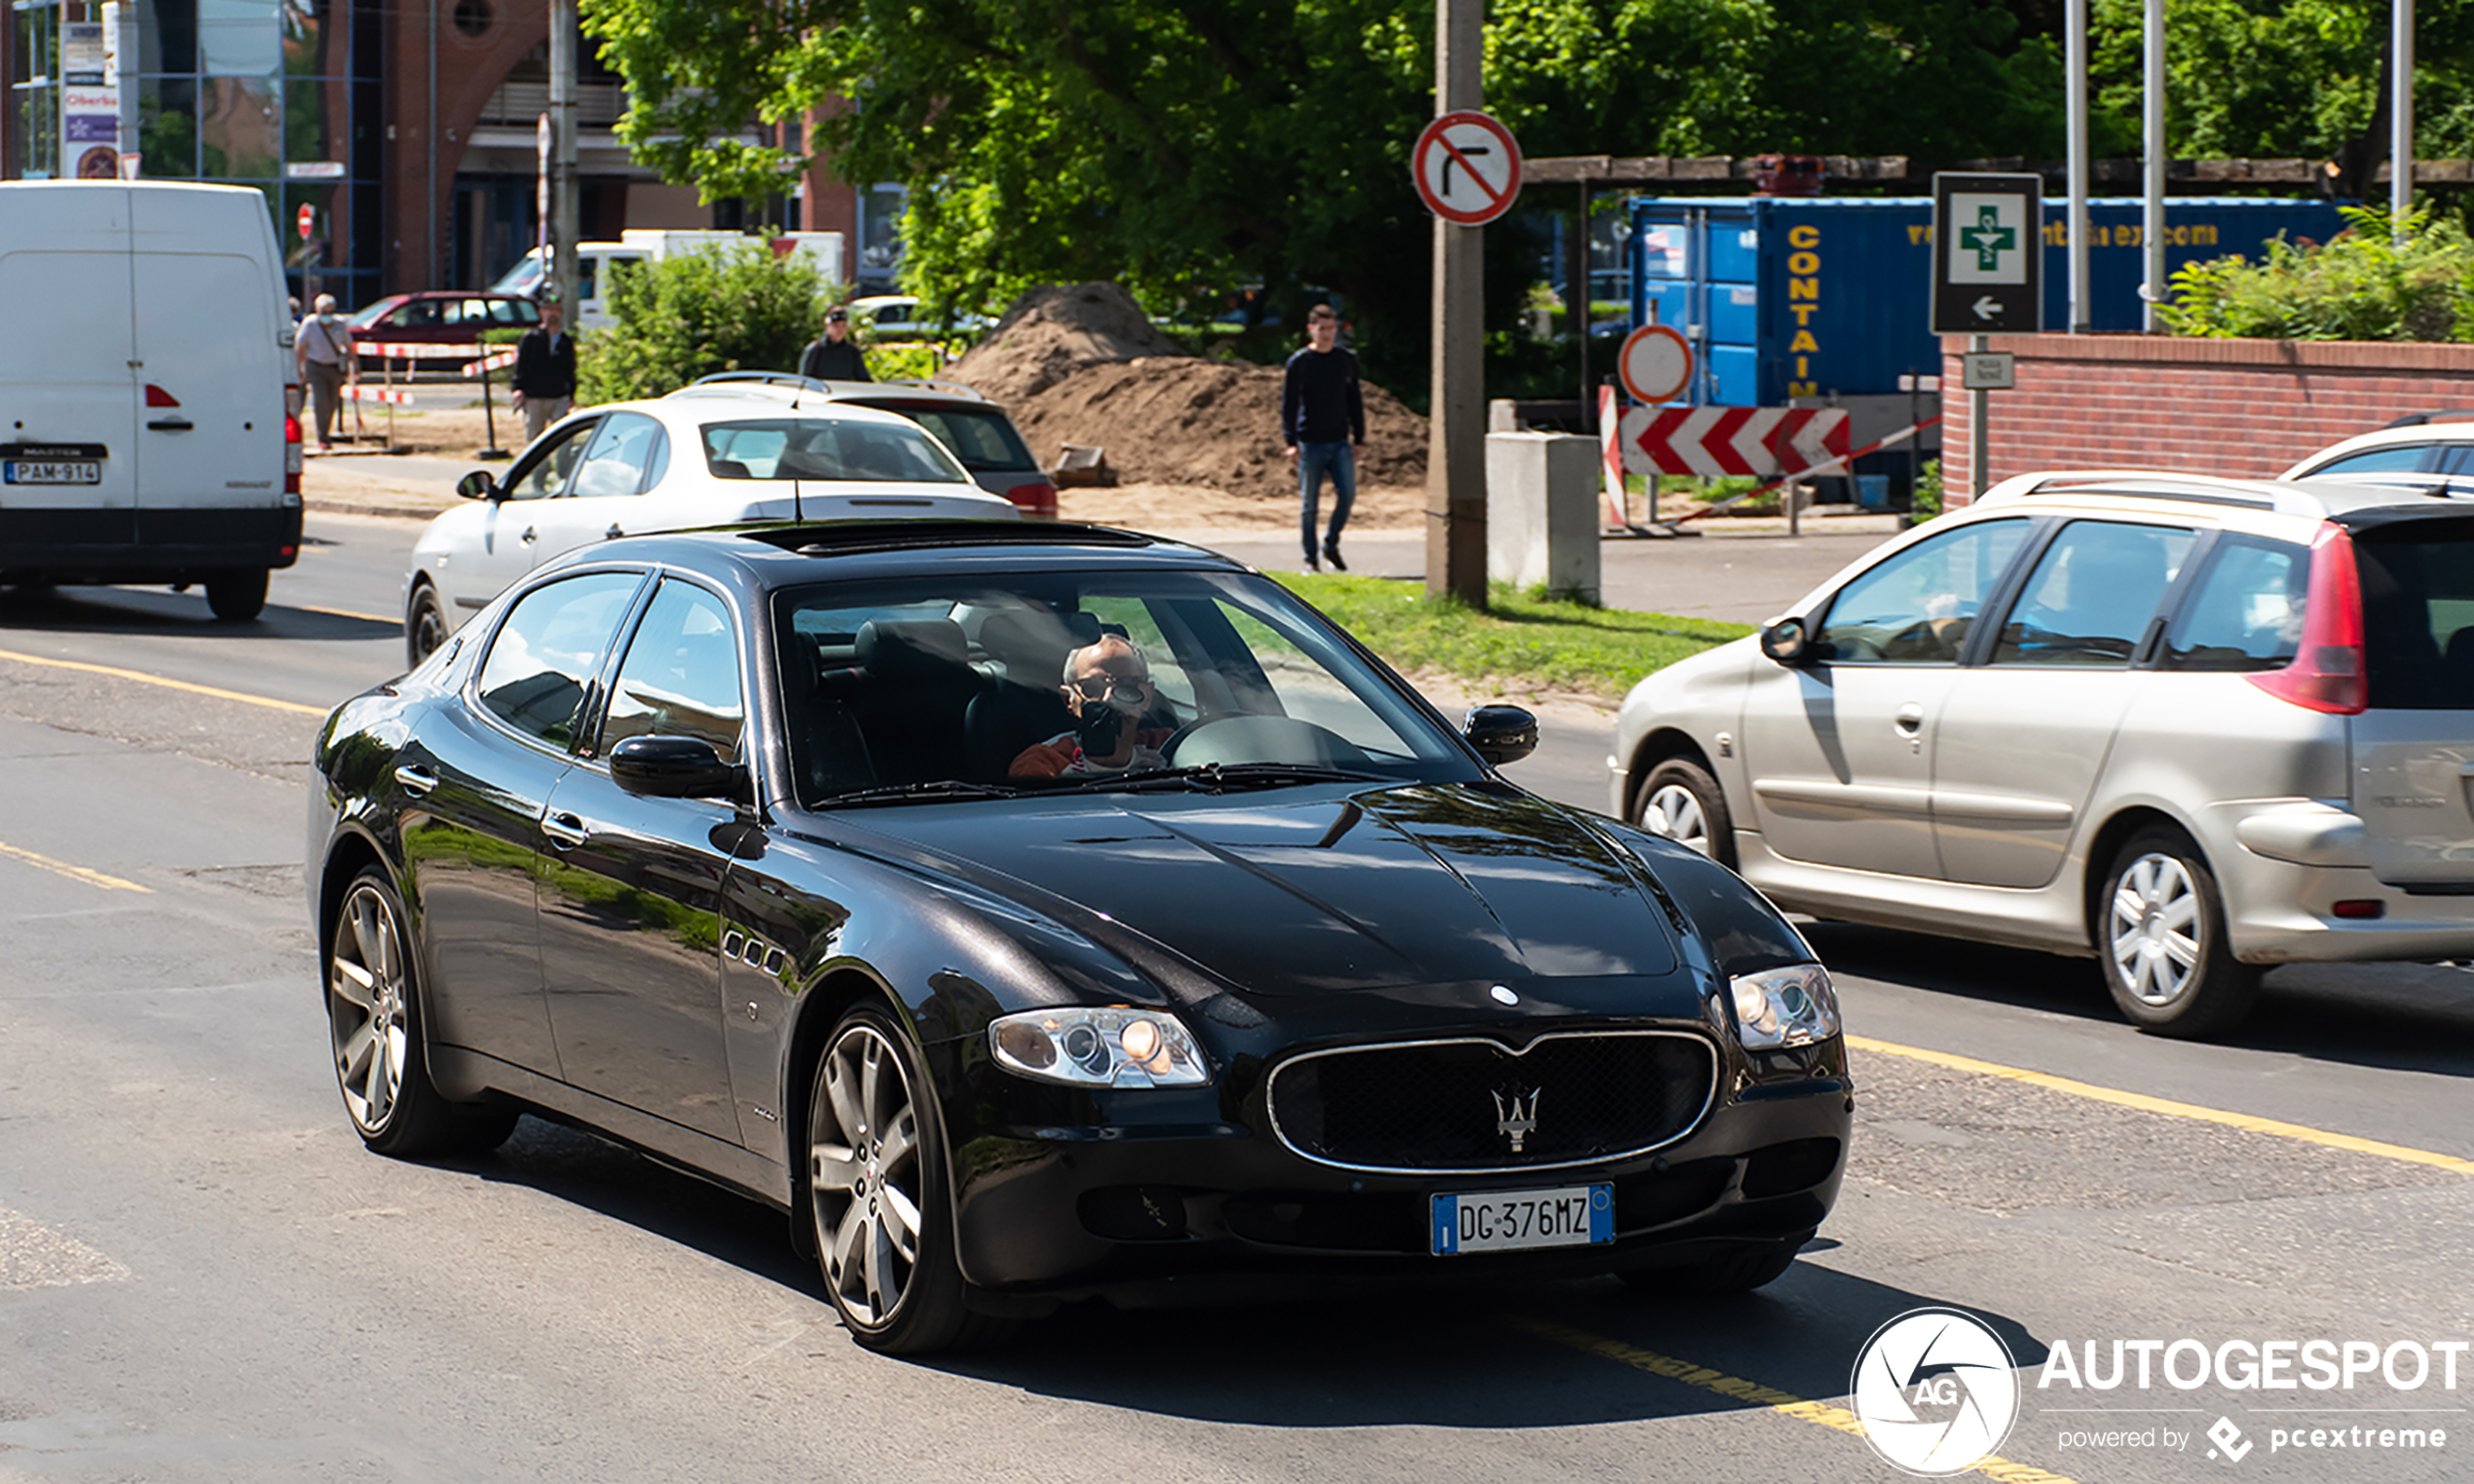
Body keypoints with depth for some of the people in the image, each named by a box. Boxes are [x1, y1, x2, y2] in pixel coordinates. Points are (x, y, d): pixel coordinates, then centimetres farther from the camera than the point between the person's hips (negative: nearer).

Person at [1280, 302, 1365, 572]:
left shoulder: (1346, 361, 9)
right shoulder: (1299, 363, -3)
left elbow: (1355, 402, 16)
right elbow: (1288, 404, -4)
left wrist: (1359, 439, 11)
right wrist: (1291, 442, -12)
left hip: (1340, 442, 3)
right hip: (1310, 443, -3)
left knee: (1347, 494, -10)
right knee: (1309, 504, 0)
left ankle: (1331, 545, 11)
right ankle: (1310, 558, 9)